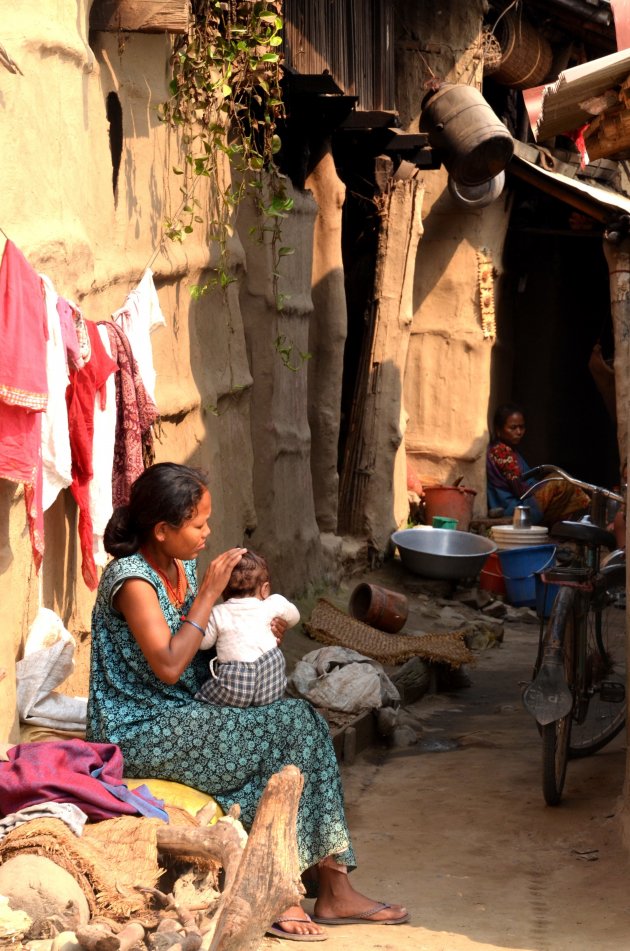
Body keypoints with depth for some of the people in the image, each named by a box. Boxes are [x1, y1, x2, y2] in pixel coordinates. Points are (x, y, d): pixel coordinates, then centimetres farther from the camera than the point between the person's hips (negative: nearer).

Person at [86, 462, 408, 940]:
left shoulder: (182, 567, 10)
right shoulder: (131, 578, -18)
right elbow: (168, 665, -24)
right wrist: (209, 592, -19)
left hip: (187, 716, 9)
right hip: (141, 734, -8)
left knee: (307, 723, -9)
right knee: (292, 728, -17)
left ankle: (334, 887, -10)